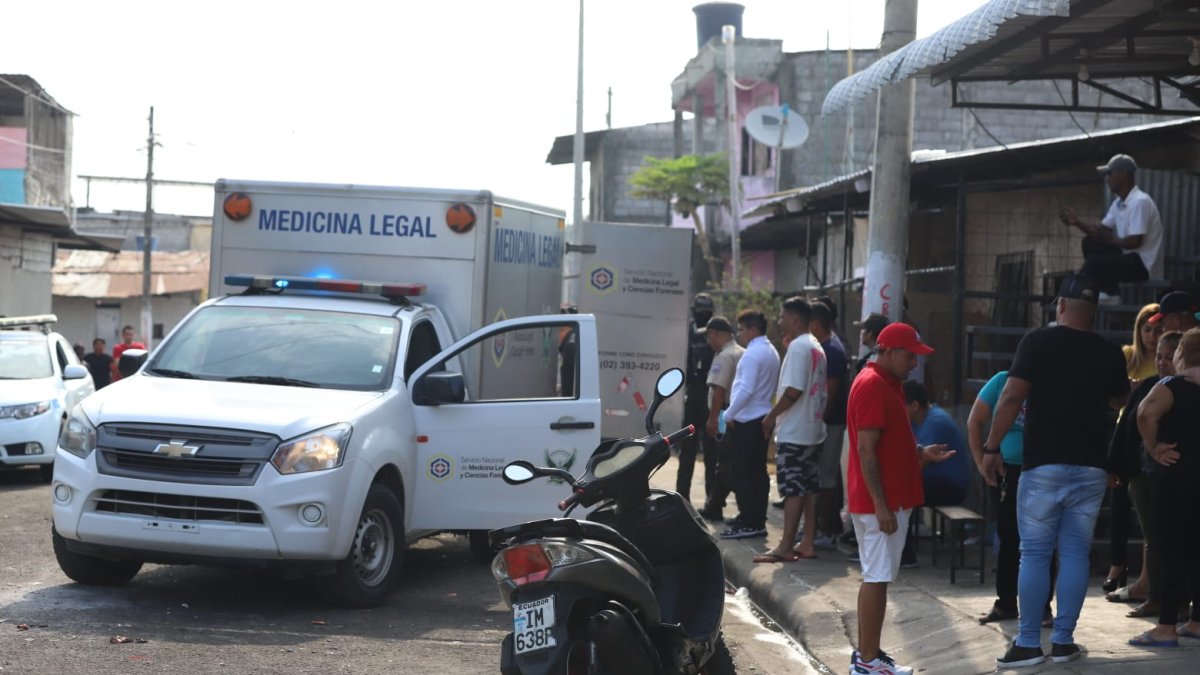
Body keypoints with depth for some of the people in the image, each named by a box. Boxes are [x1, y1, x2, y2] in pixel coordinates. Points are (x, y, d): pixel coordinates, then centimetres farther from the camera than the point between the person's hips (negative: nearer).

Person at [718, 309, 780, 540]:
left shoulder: (753, 354, -15)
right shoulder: (771, 352, 14)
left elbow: (746, 389, -22)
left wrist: (729, 414, -13)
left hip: (745, 421, -9)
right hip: (762, 419, 9)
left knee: (742, 473, -6)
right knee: (758, 471, 10)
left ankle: (747, 523, -6)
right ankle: (758, 521, 12)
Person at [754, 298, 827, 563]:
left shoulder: (798, 346, -14)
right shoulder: (816, 348, 15)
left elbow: (793, 390, -21)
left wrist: (771, 417, -12)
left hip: (794, 432, -9)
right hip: (813, 429, 9)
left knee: (793, 489, -8)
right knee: (810, 488, 9)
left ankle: (785, 547, -8)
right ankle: (807, 543, 12)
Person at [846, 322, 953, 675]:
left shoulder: (887, 385, 17)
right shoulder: (872, 386, -16)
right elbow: (866, 450, -21)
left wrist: (921, 453, 10)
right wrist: (881, 506, -23)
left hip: (890, 500, 10)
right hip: (881, 503, -10)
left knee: (876, 577, 14)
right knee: (877, 578, -6)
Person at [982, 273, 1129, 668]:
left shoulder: (1038, 343, -5)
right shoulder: (1109, 353, 5)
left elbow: (1013, 396, -12)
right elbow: (1118, 402, 22)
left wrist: (992, 448, -6)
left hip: (1044, 465, -3)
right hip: (1091, 467, 3)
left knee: (1035, 554, 2)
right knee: (1075, 553, 8)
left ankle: (1028, 644, 2)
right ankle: (1063, 642, 11)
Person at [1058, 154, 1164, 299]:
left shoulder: (1140, 202, -19)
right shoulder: (1118, 203, 12)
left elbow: (1134, 242, -24)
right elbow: (1102, 229, 14)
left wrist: (1107, 239, -12)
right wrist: (1077, 222, -1)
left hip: (1143, 265, -10)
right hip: (1128, 257, 10)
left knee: (1094, 263, -22)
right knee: (1090, 243, 8)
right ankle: (1107, 292, 0)